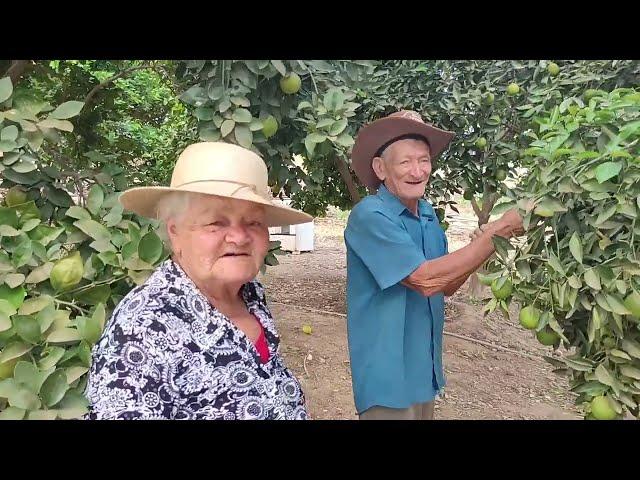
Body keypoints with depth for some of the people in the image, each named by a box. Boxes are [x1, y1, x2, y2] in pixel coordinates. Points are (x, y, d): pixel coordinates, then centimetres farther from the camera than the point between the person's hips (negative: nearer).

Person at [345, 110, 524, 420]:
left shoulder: (427, 214, 4)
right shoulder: (370, 215, -21)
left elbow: (446, 286, 7)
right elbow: (425, 280, -28)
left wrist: (487, 236, -7)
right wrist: (497, 231, -24)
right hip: (387, 374, -8)